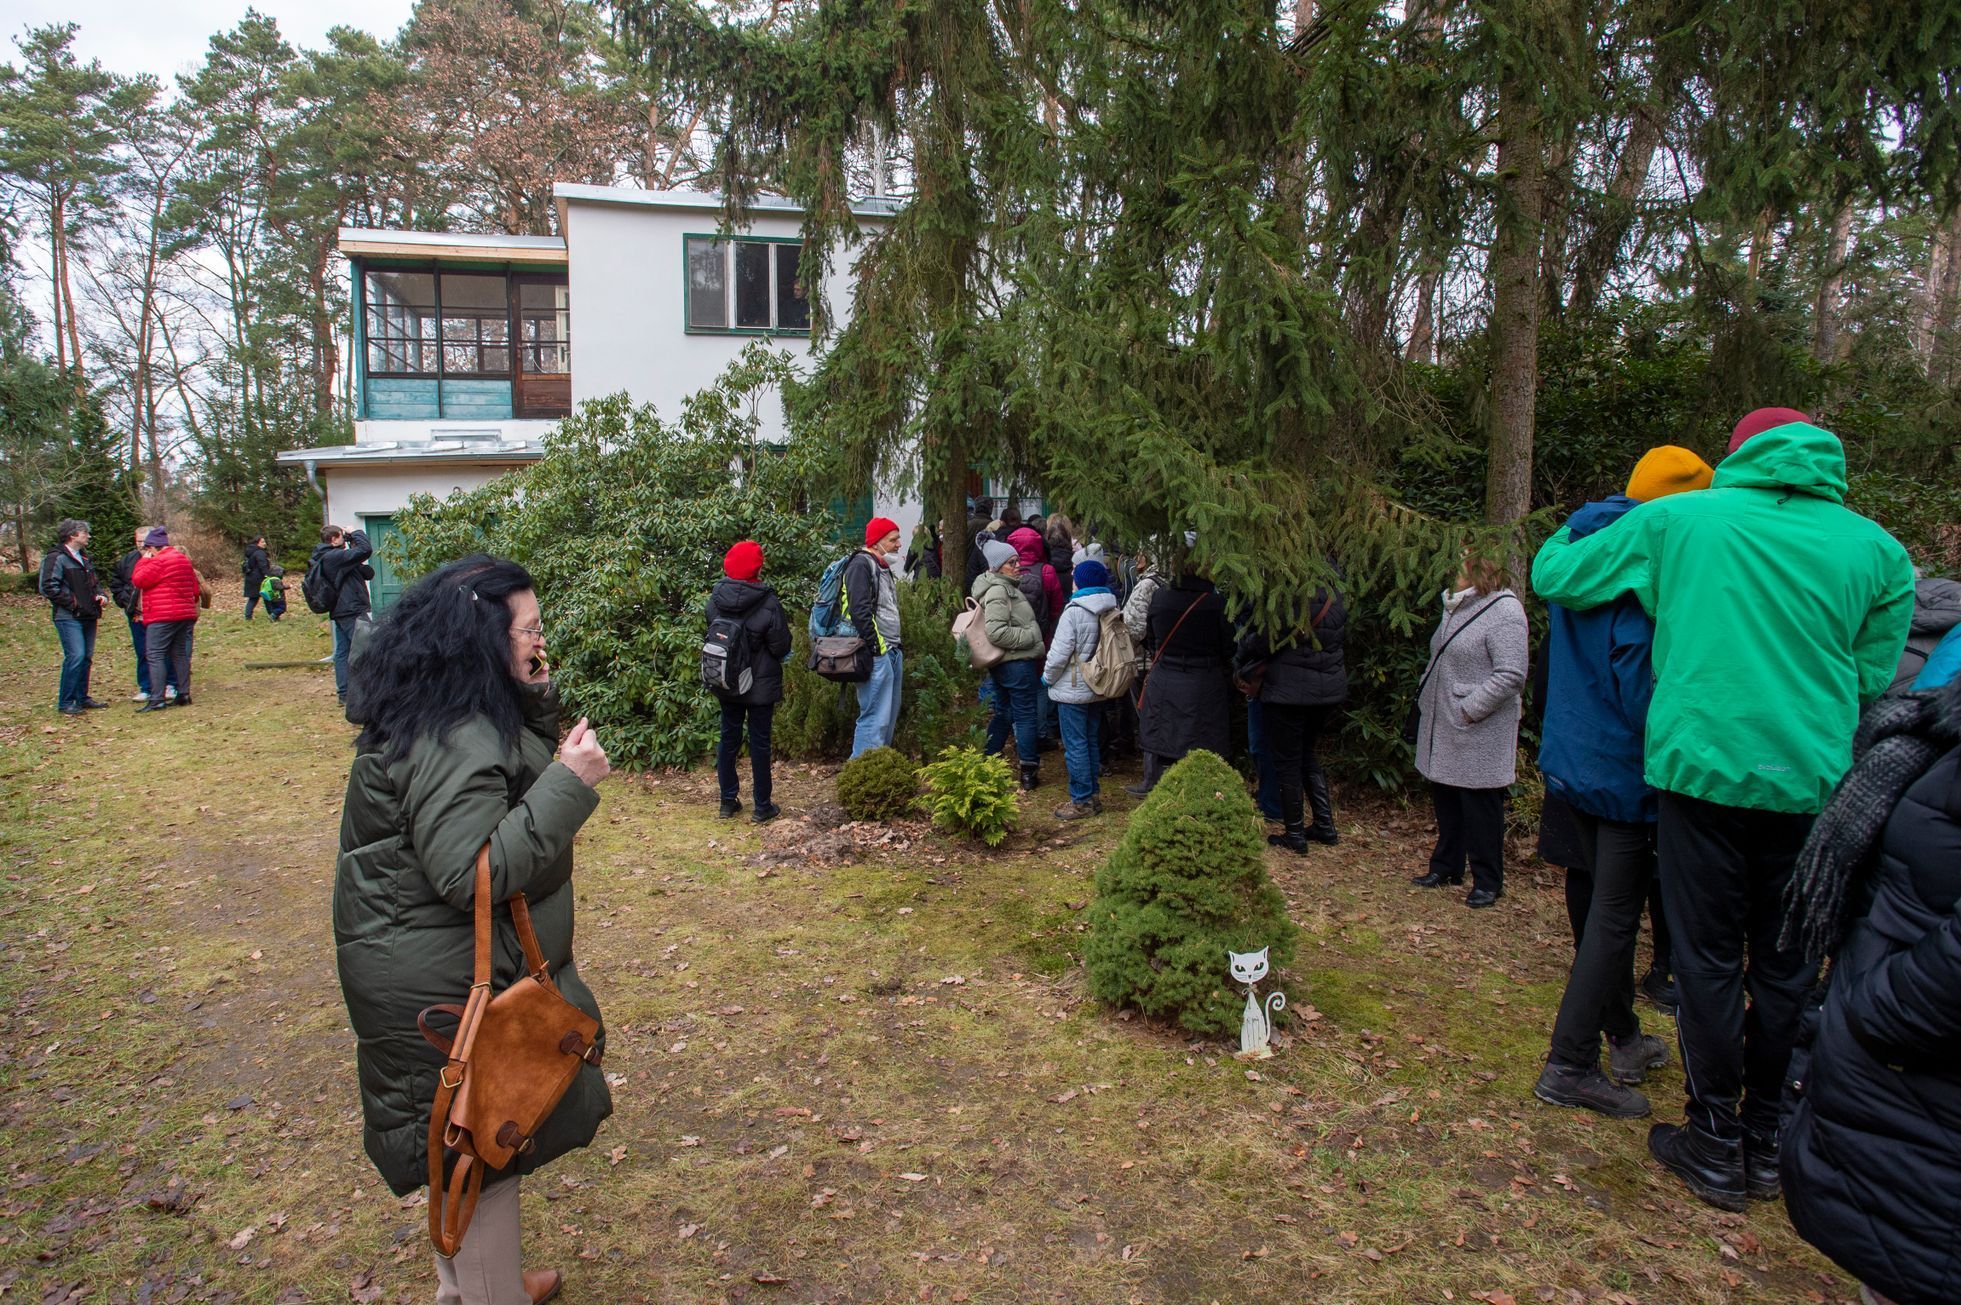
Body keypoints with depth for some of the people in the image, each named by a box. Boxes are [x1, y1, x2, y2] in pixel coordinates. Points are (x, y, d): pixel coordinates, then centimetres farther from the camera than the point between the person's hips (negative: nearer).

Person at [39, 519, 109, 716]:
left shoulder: (84, 558, 19)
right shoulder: (56, 558, -9)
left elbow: (93, 583, 29)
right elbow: (49, 587, -16)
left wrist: (101, 596, 9)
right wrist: (72, 603, -16)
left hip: (88, 617, 9)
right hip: (69, 618, -9)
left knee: (87, 657, 10)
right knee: (75, 656, -14)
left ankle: (82, 698, 20)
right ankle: (65, 703, -7)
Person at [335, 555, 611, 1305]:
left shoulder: (453, 716, 5)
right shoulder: (450, 742, -27)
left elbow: (514, 784, 15)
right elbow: (475, 872, -32)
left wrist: (539, 708, 0)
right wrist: (569, 784, -32)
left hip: (450, 968, 11)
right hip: (445, 984, -11)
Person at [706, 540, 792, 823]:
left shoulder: (715, 599, -6)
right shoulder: (767, 603, -20)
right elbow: (781, 646, -14)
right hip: (760, 685, -4)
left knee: (728, 738, 15)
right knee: (759, 742, 5)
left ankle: (728, 800, 23)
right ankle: (762, 806, 13)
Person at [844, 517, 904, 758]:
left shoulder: (884, 568, 21)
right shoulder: (861, 565, -11)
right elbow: (859, 611, -20)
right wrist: (875, 646, -20)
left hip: (891, 651, 10)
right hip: (876, 654, -10)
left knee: (890, 715, 16)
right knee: (876, 717, -11)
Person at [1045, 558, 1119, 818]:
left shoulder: (1073, 612, -19)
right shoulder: (1111, 611, 3)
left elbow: (1059, 653, -19)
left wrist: (1047, 677, -3)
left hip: (1072, 690, -8)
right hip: (1098, 688, 8)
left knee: (1076, 745, -1)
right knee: (1092, 742, 17)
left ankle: (1082, 801, 3)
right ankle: (1093, 794, 25)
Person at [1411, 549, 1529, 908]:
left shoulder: (1504, 611, -17)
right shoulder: (1456, 605, 12)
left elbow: (1511, 675, -22)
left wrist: (1469, 710, -20)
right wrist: (1427, 696, 12)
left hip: (1479, 732, -9)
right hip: (1443, 727, 9)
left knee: (1480, 806, 2)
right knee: (1445, 800, 17)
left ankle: (1488, 881, 15)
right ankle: (1446, 866, 32)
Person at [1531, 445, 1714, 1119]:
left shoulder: (1579, 544, 11)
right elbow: (1637, 666, -23)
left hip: (1572, 757, 9)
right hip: (1624, 766, -9)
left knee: (1601, 905, 19)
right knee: (1614, 916, -1)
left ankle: (1623, 1037, 34)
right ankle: (1571, 1065, 5)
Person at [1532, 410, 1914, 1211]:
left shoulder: (1676, 521, 0)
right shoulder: (1877, 550, 5)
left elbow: (1554, 575, 6)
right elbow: (1872, 679, 8)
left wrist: (1563, 536, 28)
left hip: (1701, 769, -2)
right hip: (1810, 784, 2)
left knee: (1709, 962, 7)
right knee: (1785, 965, 14)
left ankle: (1717, 1147, 17)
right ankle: (1769, 1142, 27)